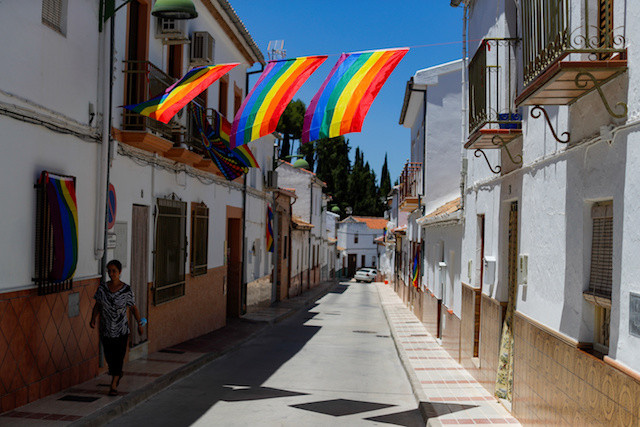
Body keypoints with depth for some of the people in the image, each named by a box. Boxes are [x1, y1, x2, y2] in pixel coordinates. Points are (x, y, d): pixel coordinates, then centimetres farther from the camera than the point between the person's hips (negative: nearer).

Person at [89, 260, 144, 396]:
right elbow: (97, 306, 3)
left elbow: (134, 308, -1)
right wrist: (93, 319, -11)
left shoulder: (126, 290, -11)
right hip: (106, 330, 3)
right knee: (109, 357, 13)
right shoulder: (102, 287, -3)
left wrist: (140, 324, 4)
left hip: (121, 330, -3)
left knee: (118, 357, -2)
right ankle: (118, 374, 42)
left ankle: (113, 385, 9)